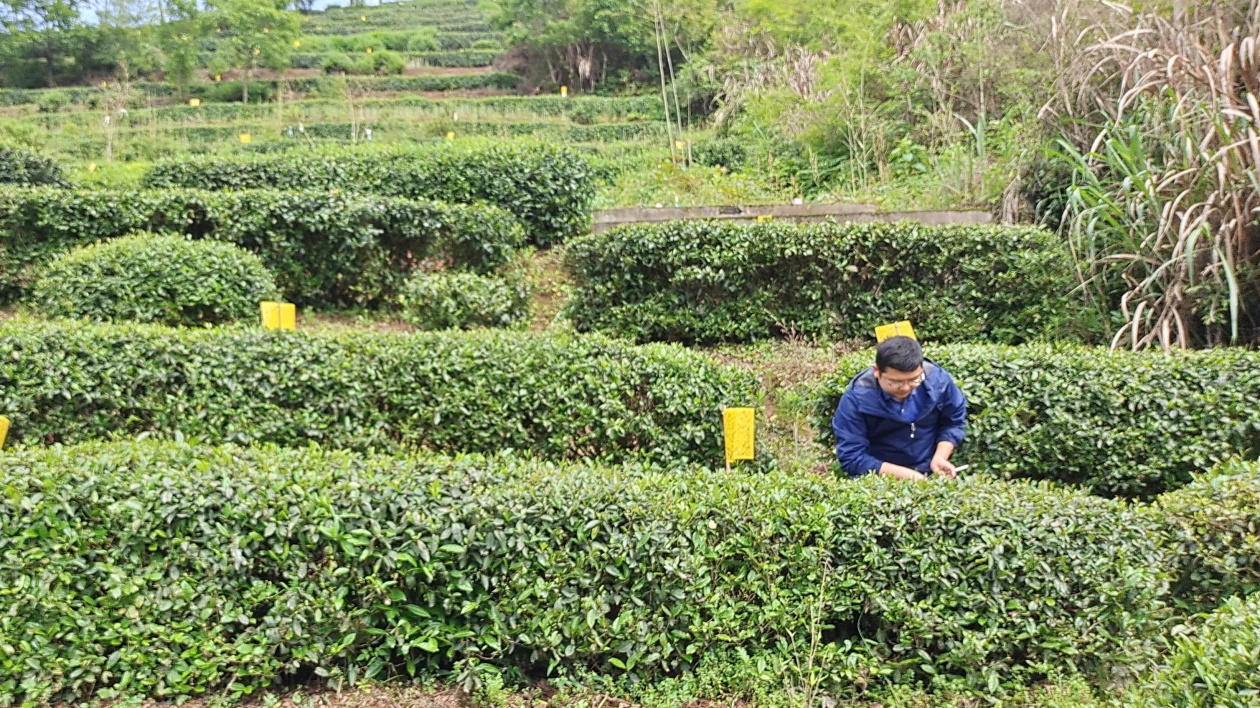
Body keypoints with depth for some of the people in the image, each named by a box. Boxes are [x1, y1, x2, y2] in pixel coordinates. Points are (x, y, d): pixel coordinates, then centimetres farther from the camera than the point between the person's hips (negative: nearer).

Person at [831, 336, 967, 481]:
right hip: (878, 481, -2)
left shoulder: (938, 379, -11)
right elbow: (852, 457, -18)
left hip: (931, 474, 3)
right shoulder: (856, 398, -20)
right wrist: (905, 475, -21)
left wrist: (940, 457, -10)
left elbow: (954, 422, 6)